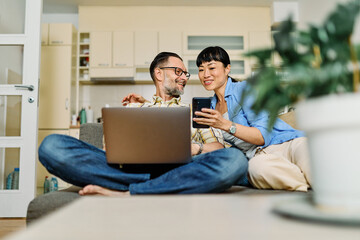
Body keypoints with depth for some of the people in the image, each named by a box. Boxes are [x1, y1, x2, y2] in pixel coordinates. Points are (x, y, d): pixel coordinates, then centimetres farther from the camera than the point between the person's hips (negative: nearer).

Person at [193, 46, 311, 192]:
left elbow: (264, 136, -11)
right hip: (260, 156, 4)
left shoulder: (245, 89, -2)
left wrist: (226, 125, -21)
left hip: (287, 144, -3)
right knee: (256, 166, -37)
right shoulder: (211, 106, 18)